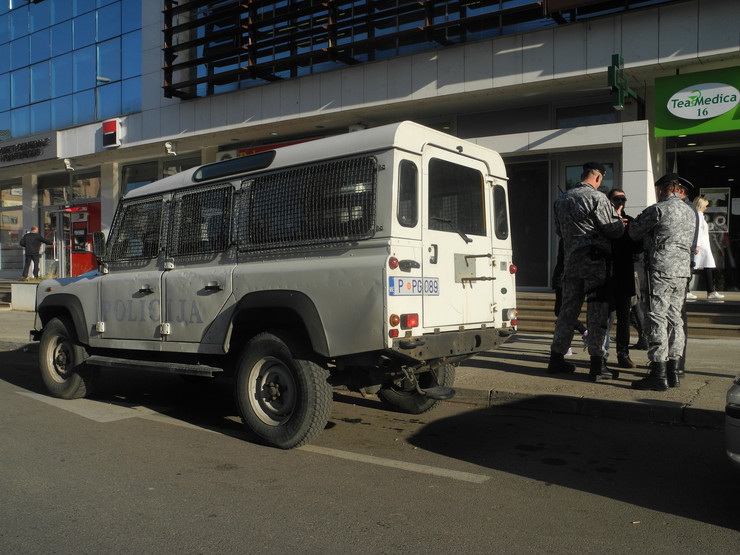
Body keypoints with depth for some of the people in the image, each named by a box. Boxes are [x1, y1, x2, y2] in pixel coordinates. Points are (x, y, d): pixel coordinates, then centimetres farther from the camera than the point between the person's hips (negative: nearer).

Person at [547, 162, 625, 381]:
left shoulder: (562, 199, 11)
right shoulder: (597, 198, -10)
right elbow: (616, 230, -8)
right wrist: (616, 215, 11)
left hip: (570, 261, 6)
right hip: (594, 261, -6)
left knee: (568, 310, 13)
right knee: (597, 312, -3)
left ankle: (556, 358, 18)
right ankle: (597, 365, -2)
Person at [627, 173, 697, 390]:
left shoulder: (658, 209, -7)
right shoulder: (690, 212, 16)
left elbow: (634, 232, 1)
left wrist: (634, 221, 23)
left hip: (661, 269, -8)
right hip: (683, 270, 8)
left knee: (657, 320, -6)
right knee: (674, 318, 12)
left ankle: (658, 375, -7)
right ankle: (673, 371, 16)